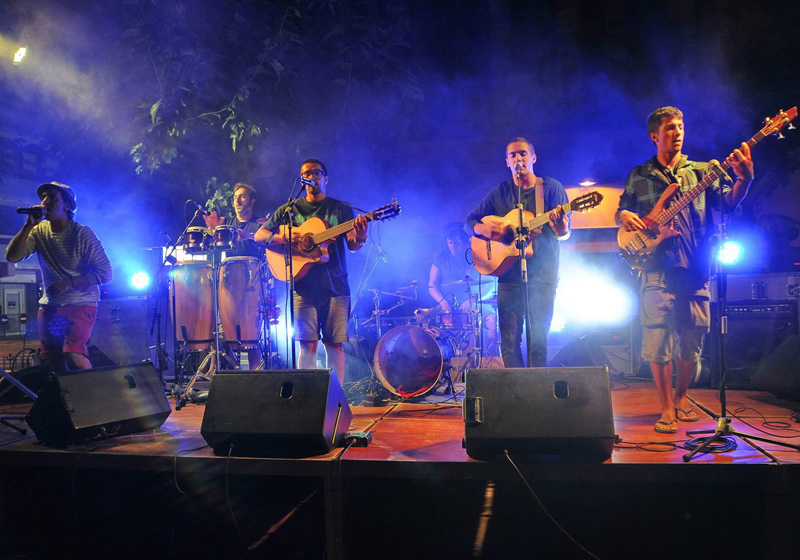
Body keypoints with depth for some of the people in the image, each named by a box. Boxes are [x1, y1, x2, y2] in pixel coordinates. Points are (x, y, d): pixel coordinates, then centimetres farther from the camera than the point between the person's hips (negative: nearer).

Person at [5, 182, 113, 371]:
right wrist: (29, 225, -16)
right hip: (49, 306, 5)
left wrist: (69, 283, -20)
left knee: (73, 355, -25)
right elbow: (12, 257, -9)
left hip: (80, 305, -5)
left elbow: (106, 273, -12)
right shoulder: (39, 231, 3)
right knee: (51, 363, 8)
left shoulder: (83, 234, -11)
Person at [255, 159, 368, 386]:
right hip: (304, 288, 0)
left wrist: (360, 237, -24)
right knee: (308, 344, -2)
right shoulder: (290, 209, 12)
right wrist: (283, 237, -12)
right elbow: (259, 235, 8)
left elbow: (352, 245, 0)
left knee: (335, 344, 0)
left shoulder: (341, 209, 9)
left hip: (335, 286, 0)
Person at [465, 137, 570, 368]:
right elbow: (469, 221, 13)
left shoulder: (551, 188, 4)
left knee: (537, 341, -3)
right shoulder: (499, 193, 11)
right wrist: (484, 229, -10)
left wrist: (561, 230, -26)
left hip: (542, 275, -2)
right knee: (509, 342, 2)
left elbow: (565, 233, -1)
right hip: (509, 275, 2)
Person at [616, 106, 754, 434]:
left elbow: (727, 202, 1)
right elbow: (621, 210, 16)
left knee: (692, 342, 6)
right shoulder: (638, 175, 12)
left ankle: (680, 398, 27)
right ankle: (667, 409, 6)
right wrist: (624, 217, -8)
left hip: (695, 270, 2)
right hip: (658, 269, -1)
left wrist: (744, 178, -18)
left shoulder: (700, 171, 12)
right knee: (658, 341, -6)